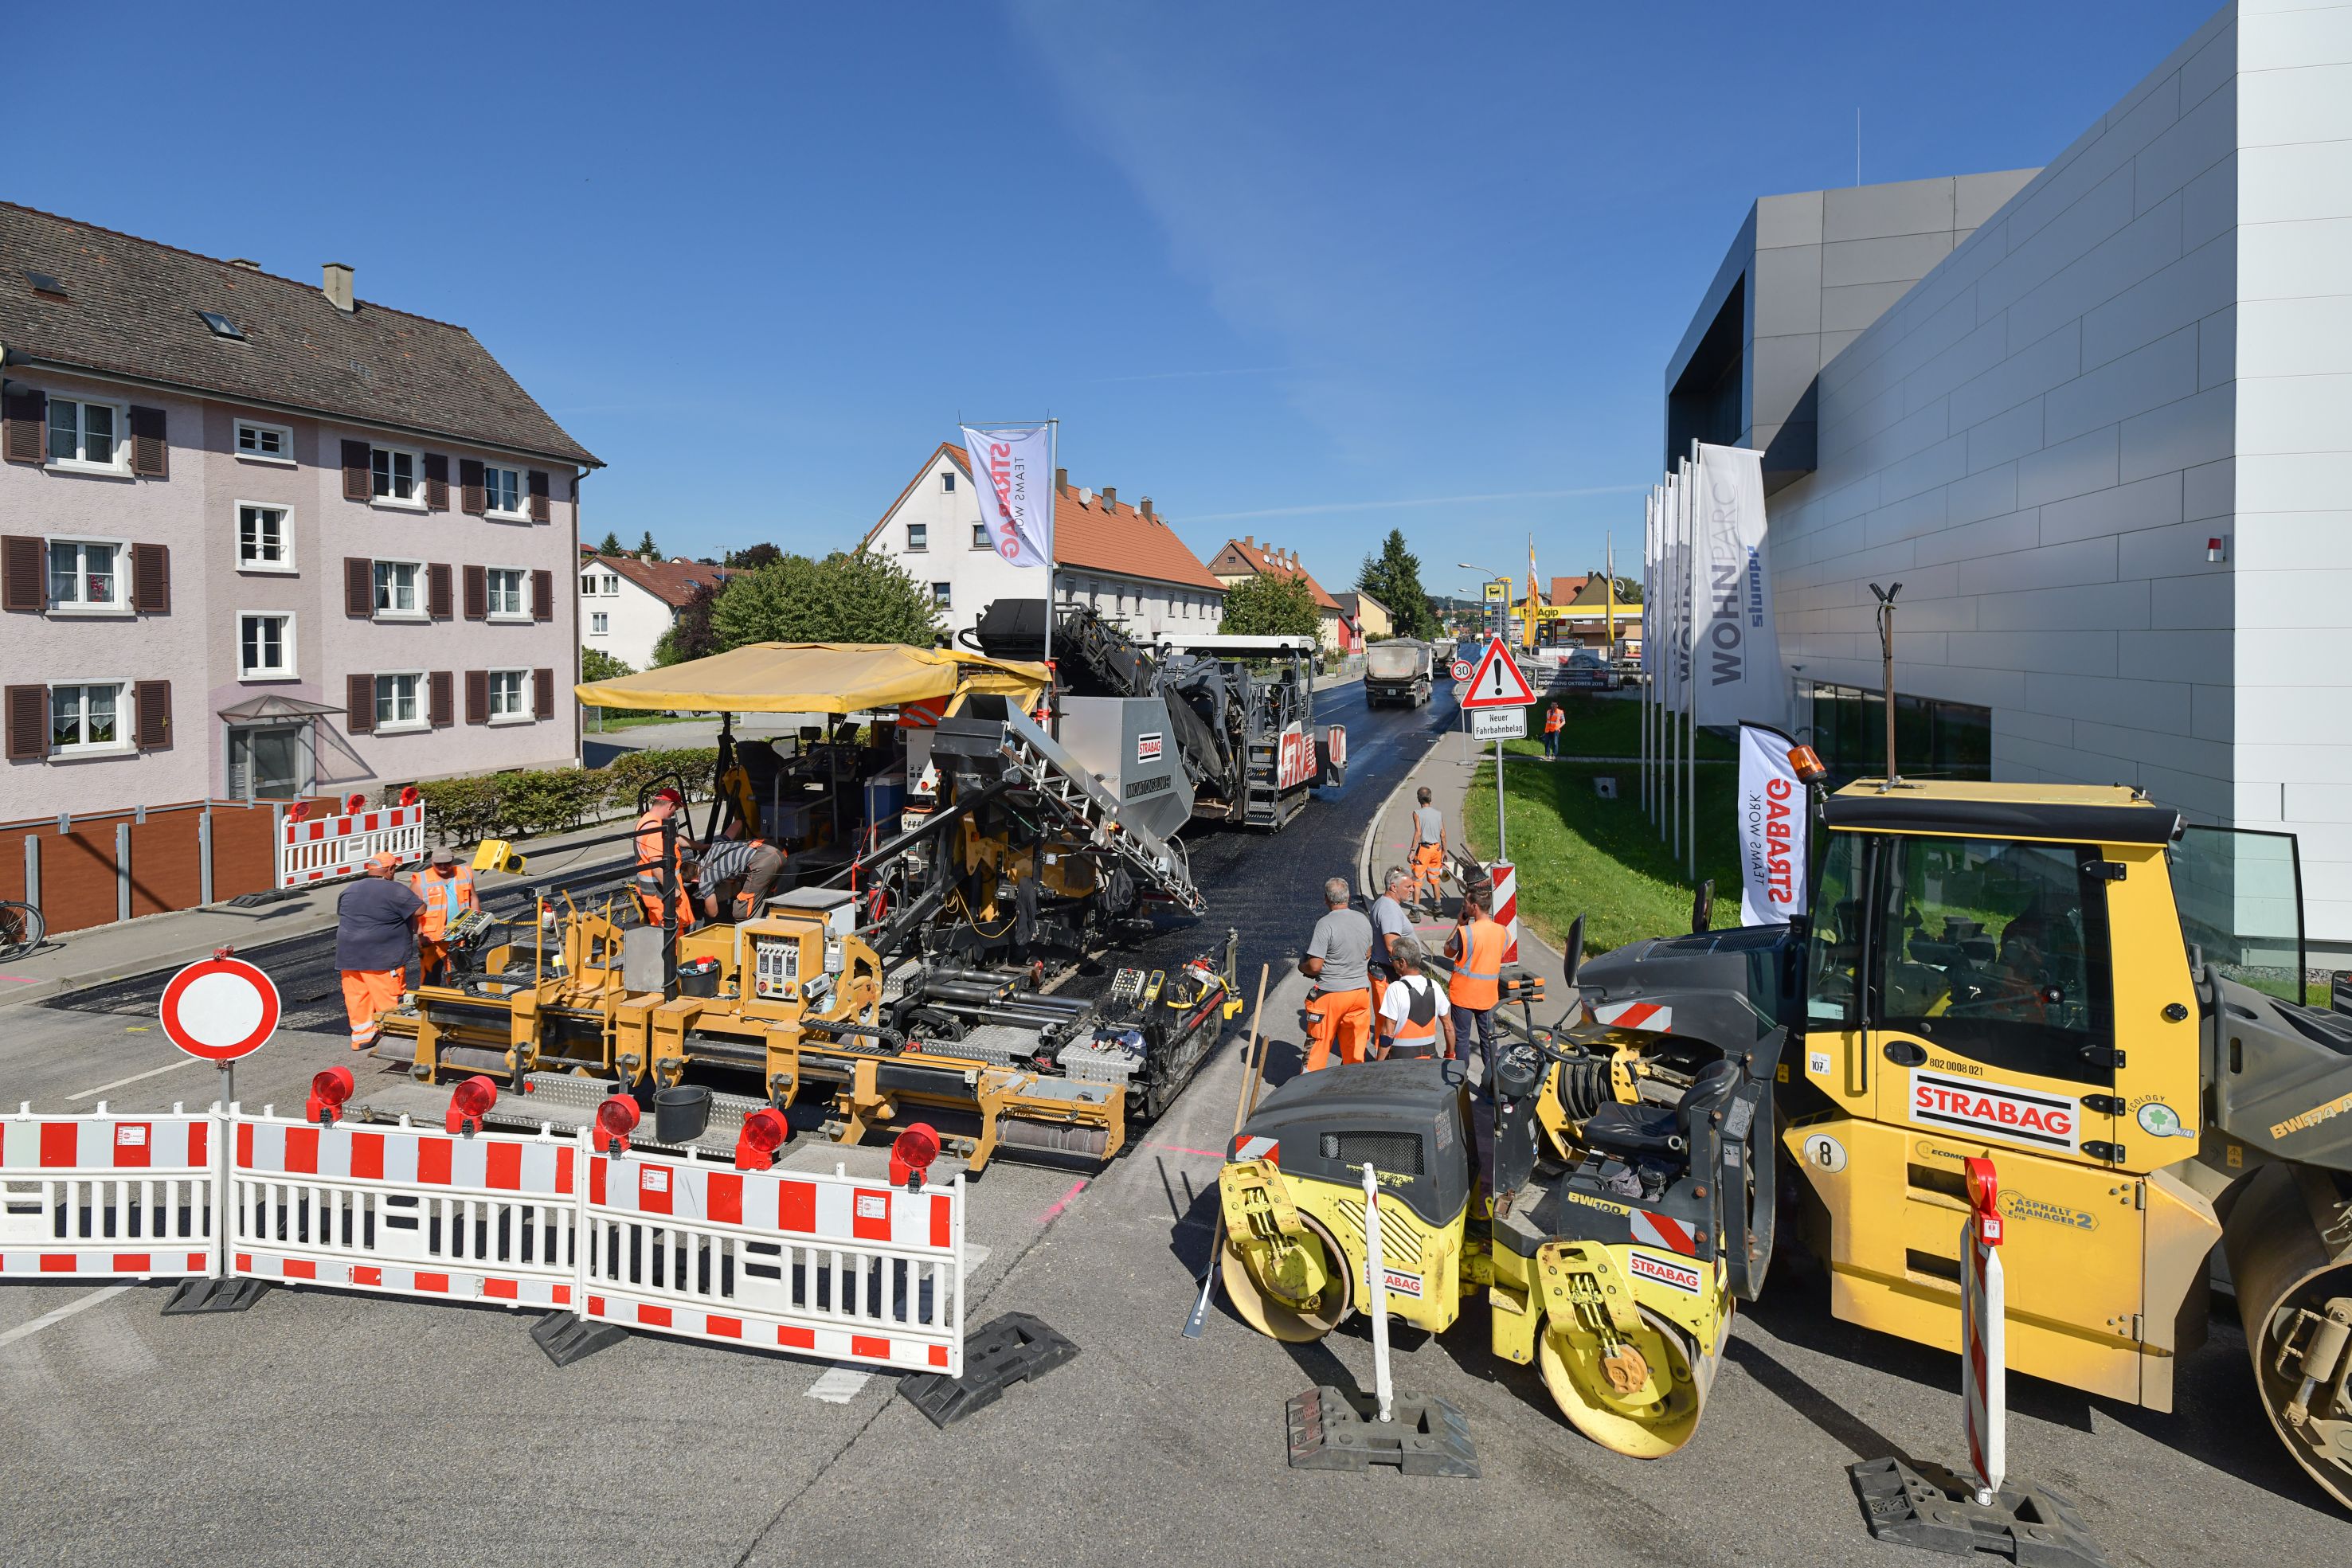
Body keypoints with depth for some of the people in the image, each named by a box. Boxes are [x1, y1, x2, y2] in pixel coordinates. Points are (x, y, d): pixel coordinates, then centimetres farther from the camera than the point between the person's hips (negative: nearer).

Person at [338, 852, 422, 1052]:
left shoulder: (349, 891, 12)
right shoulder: (395, 891, -13)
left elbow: (340, 914, 25)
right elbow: (420, 909, -13)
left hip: (349, 954, 7)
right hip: (381, 956, -7)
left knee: (357, 995, 12)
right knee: (389, 998, 0)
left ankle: (362, 1035, 19)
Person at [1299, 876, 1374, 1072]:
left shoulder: (1325, 924, -19)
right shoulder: (1364, 921, 1)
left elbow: (1315, 966, -20)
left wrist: (1302, 967, 0)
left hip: (1331, 993, -5)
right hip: (1361, 991, 5)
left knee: (1318, 1043, 9)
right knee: (1356, 1045, 14)